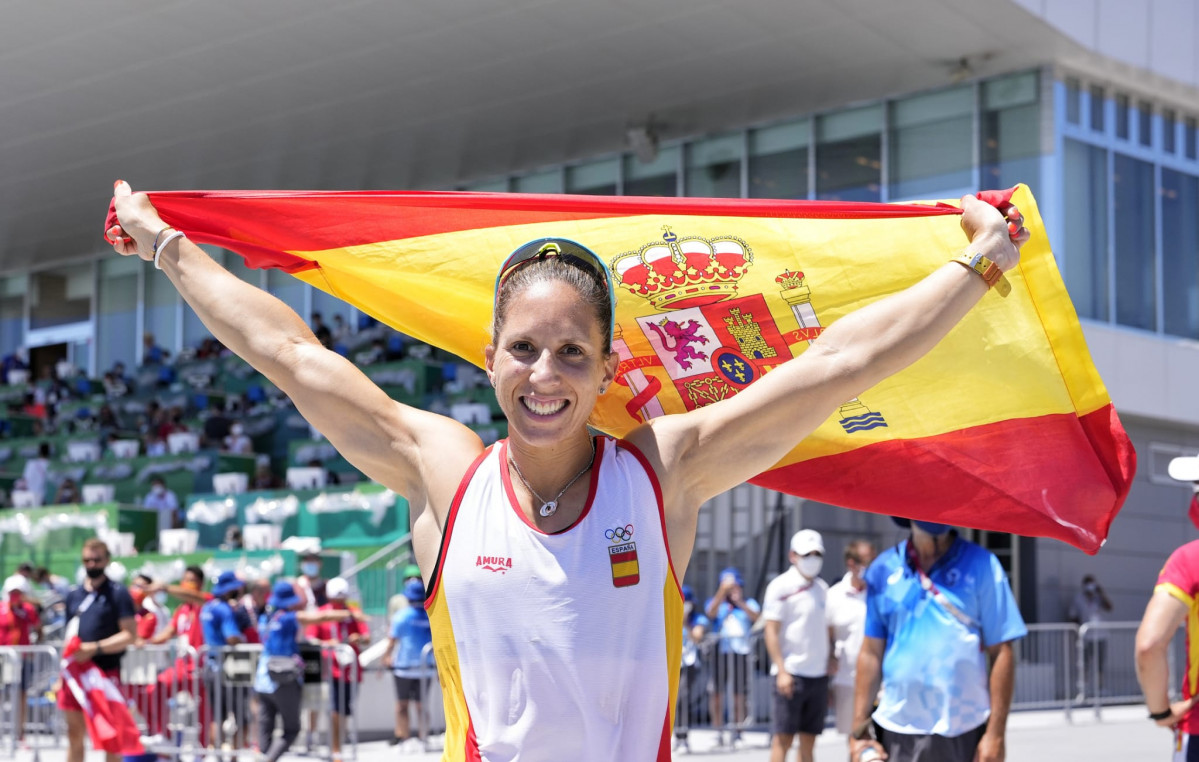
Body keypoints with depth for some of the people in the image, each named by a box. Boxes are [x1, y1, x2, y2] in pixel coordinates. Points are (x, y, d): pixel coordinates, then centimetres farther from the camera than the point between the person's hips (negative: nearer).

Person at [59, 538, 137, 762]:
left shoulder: (118, 593, -4)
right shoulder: (74, 595, 13)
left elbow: (130, 635, -12)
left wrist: (95, 648, -20)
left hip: (106, 671, -5)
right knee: (74, 735, 8)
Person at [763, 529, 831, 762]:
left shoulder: (822, 588, 13)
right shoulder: (781, 587, -5)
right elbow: (771, 632, -9)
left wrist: (831, 672, 12)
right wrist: (781, 671, -17)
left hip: (818, 674, 6)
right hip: (792, 673, -6)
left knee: (809, 740, 8)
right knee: (783, 739, -4)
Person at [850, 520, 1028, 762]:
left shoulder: (981, 565, -1)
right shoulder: (884, 568, 6)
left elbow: (1001, 654, -4)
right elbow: (871, 654, 9)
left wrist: (995, 734, -9)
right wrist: (858, 729, 4)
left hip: (964, 734, -2)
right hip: (897, 731, 2)